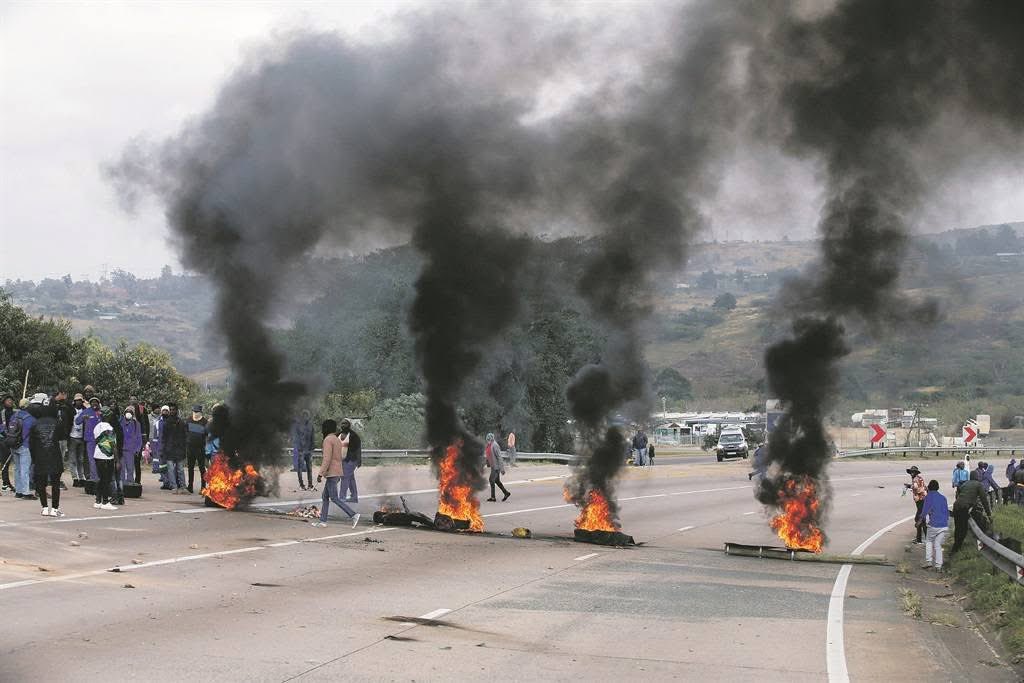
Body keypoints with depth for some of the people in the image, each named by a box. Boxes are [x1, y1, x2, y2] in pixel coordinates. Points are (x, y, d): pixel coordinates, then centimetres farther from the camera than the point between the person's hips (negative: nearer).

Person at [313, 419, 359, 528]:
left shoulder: (328, 440, -14)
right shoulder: (337, 440, 15)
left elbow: (327, 459, -21)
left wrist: (320, 474, -20)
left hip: (331, 473, -10)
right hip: (337, 473, 10)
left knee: (334, 498, -9)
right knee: (325, 496, 13)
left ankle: (353, 515, -16)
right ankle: (322, 520, 13)